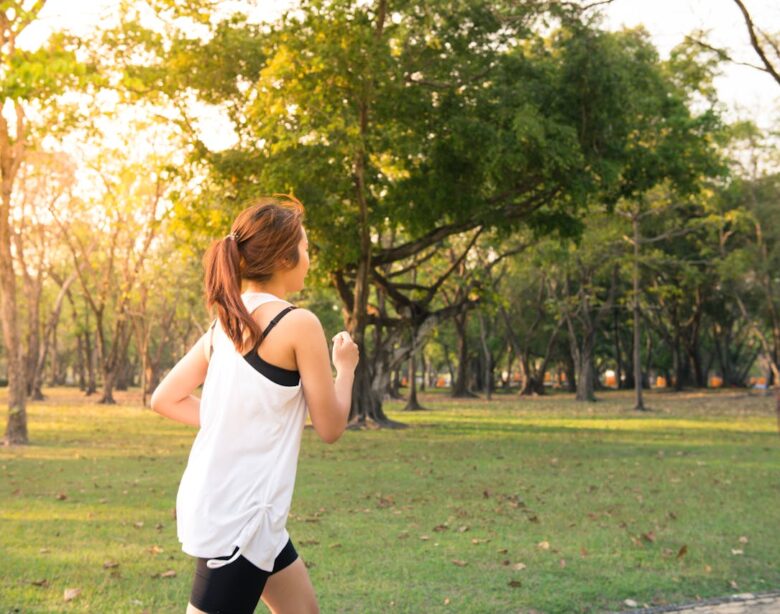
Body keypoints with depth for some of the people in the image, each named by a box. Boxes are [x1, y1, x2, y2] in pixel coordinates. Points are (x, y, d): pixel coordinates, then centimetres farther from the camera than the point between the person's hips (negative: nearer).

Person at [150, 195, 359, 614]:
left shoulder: (225, 321, 8)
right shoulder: (298, 324, -14)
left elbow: (164, 399, 12)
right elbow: (330, 427, -7)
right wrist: (346, 366, 10)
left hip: (214, 501, 9)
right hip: (238, 515, -9)